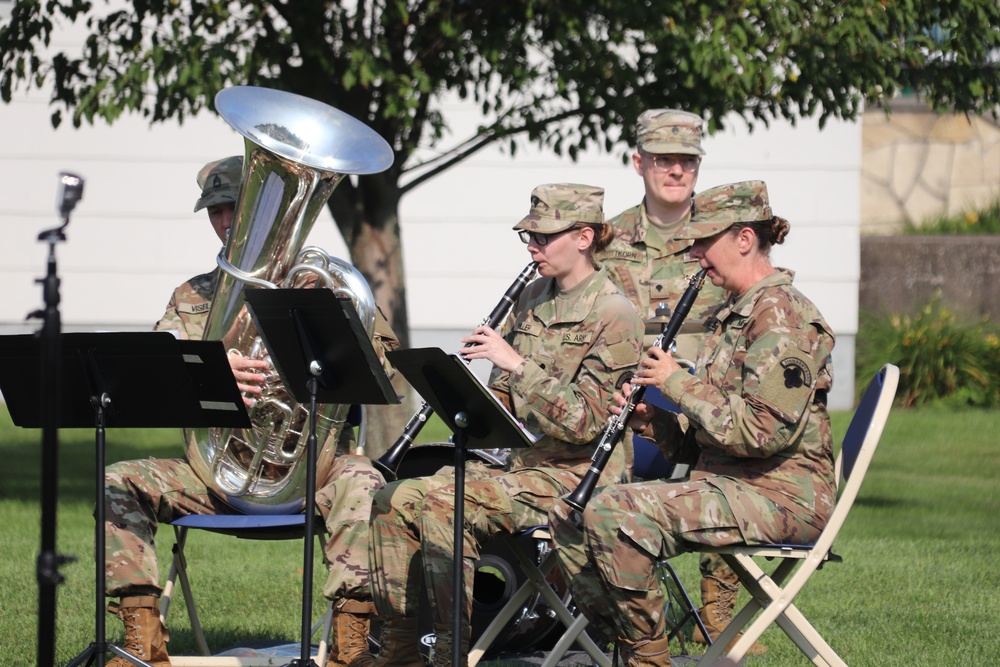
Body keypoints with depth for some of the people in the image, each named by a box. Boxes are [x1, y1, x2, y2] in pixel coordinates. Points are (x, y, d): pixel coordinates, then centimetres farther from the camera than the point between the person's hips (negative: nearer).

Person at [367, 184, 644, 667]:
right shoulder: (532, 299, 13)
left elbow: (584, 423, -19)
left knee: (441, 505, -28)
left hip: (574, 475, -8)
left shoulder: (613, 315, -11)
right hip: (520, 462, 8)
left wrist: (516, 363, -24)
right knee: (394, 499, -9)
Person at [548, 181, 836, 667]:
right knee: (568, 516, 0)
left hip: (778, 494, -10)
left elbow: (763, 431, -23)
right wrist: (651, 421, 2)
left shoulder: (783, 315, -12)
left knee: (613, 514, -28)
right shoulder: (732, 315, 20)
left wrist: (678, 384, -14)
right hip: (726, 482, 10)